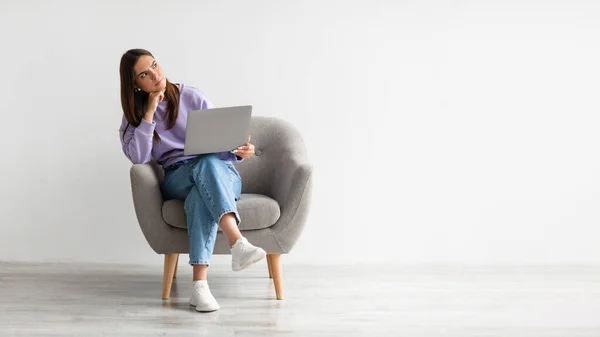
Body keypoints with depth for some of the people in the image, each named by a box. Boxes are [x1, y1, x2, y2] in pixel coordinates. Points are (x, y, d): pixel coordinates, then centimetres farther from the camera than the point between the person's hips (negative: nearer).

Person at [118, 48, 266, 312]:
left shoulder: (190, 96, 7)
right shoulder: (134, 113, 10)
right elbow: (138, 158, -9)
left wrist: (240, 151, -17)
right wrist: (149, 112, -10)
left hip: (220, 173, 1)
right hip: (177, 179, -1)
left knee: (199, 197, -38)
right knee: (205, 165, -38)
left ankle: (199, 283, -51)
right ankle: (237, 242, -59)